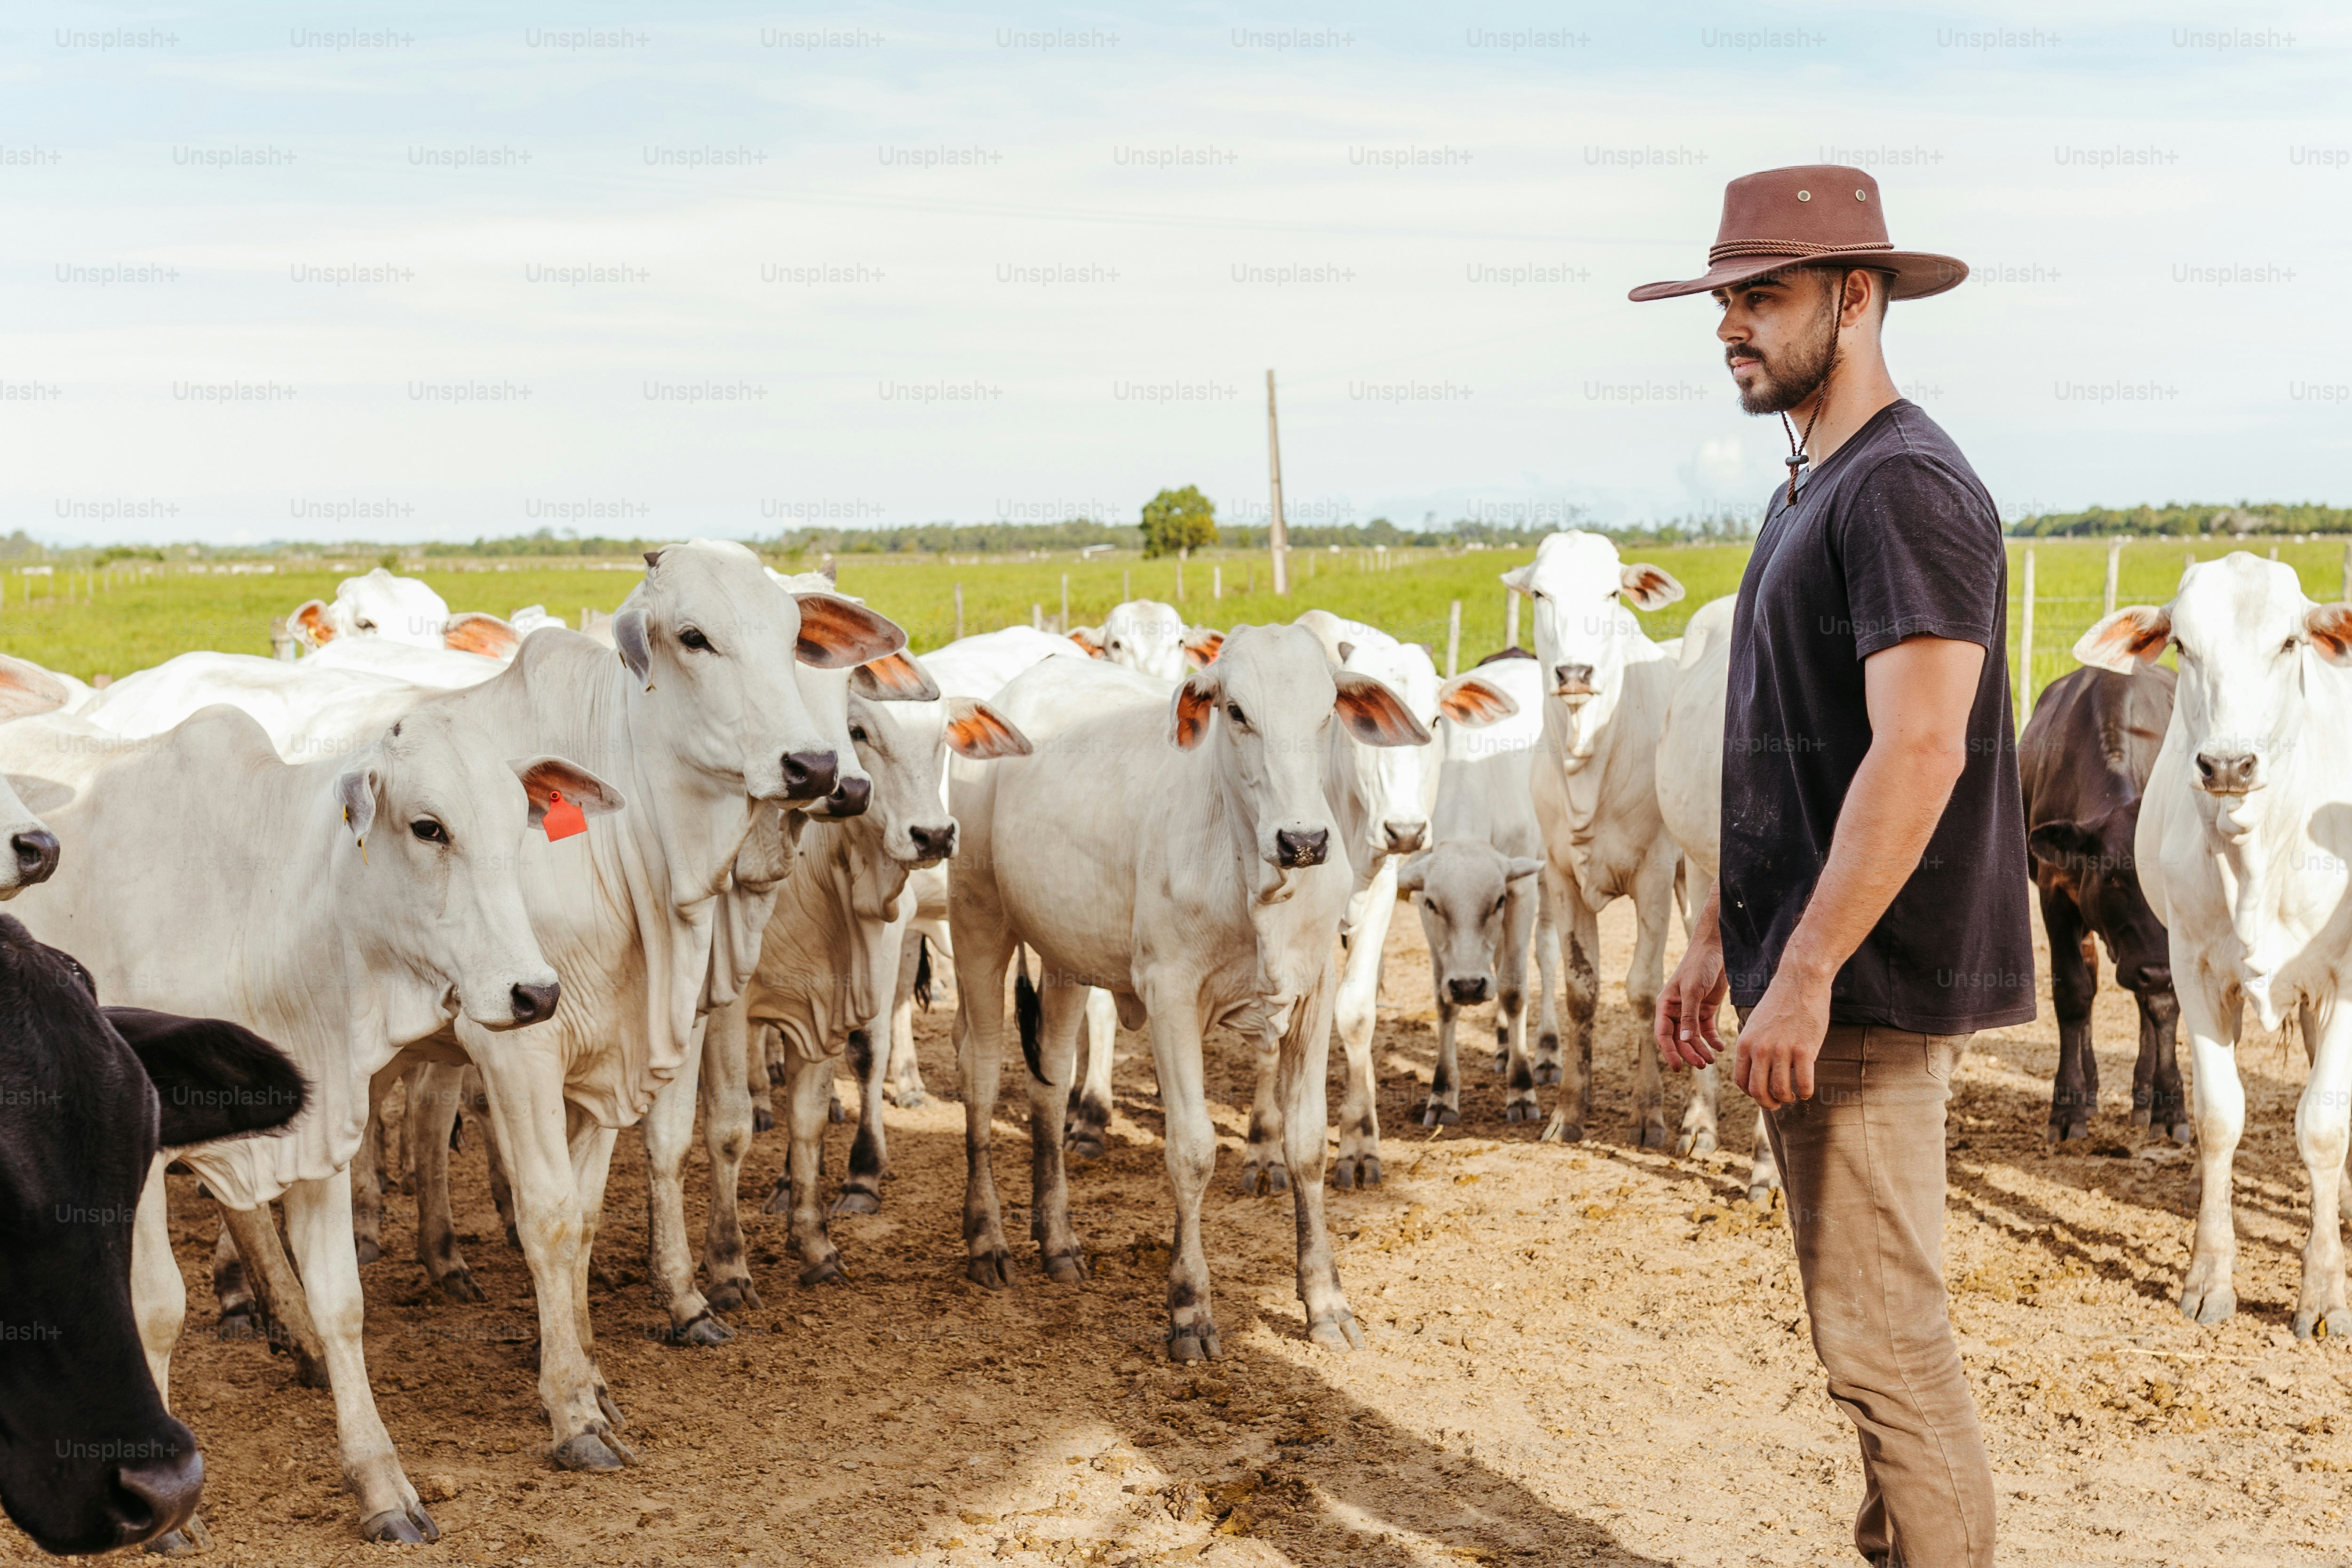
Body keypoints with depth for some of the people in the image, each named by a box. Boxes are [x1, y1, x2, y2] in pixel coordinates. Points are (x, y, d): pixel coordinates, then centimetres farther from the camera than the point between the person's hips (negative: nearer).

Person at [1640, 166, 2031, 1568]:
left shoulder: (1907, 488, -15)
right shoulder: (1806, 496, 17)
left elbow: (1917, 752, -23)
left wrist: (1806, 974, -24)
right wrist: (1718, 939, 20)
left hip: (1876, 990, -10)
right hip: (1813, 972, 10)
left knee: (1882, 1335, -5)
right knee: (1875, 1321, 16)